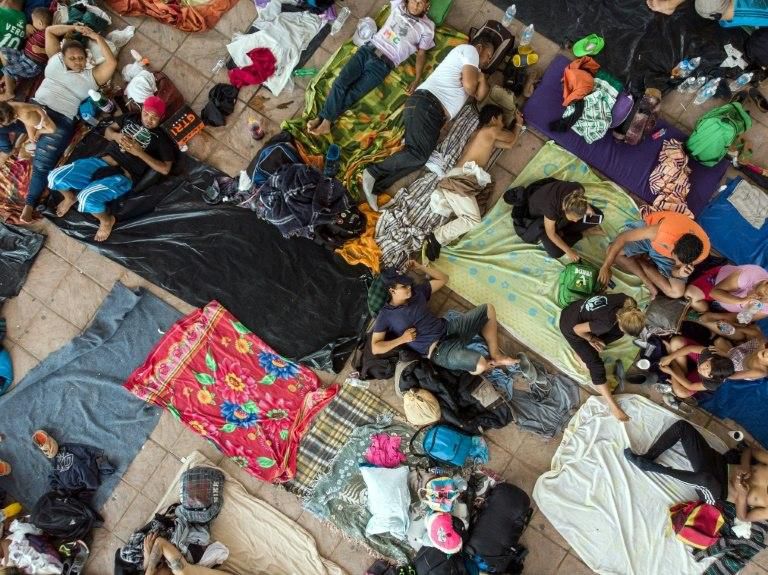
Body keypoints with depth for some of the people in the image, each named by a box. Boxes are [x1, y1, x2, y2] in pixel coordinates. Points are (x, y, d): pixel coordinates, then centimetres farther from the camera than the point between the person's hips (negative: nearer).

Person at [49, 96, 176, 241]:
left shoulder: (162, 137, 0)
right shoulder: (131, 118, 14)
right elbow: (108, 131, 21)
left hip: (122, 176, -5)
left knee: (87, 198, -31)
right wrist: (116, 136, -4)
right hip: (101, 162, 5)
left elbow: (165, 169, -7)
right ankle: (71, 197, 24)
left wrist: (139, 152, -15)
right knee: (55, 177, -11)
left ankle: (107, 220, 1)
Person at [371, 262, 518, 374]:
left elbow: (443, 279, 19)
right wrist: (402, 339, -15)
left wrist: (420, 267, 7)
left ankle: (495, 354, 11)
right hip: (438, 350, -7)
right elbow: (375, 348, -10)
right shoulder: (386, 315, -7)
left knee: (488, 309, 2)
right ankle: (489, 364, 10)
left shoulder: (416, 292, 9)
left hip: (449, 329, 7)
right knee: (480, 365, -30)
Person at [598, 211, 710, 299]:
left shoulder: (702, 251, -34)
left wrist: (679, 273, -40)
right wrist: (605, 267, -33)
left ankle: (638, 260, 0)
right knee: (614, 252, -26)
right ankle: (649, 283, -11)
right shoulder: (663, 232, -45)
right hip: (649, 238, -1)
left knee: (677, 292, -14)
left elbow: (677, 266, -14)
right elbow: (623, 237, -35)